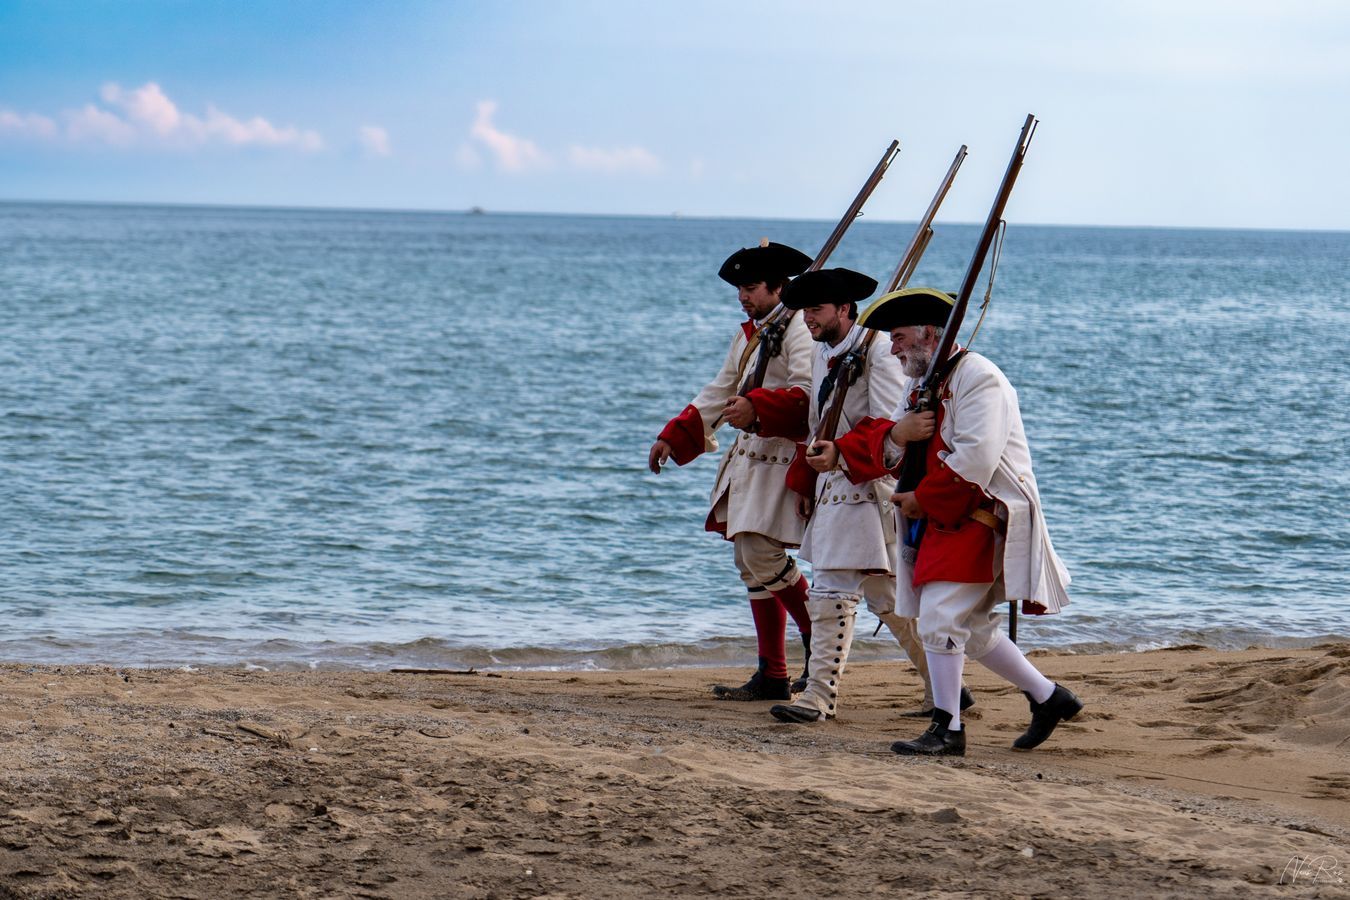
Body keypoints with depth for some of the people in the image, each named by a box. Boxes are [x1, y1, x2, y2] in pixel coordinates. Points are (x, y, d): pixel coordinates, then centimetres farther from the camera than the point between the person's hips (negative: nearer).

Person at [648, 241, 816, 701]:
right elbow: (718, 394, 25)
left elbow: (807, 395, -23)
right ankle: (772, 676, 11)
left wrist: (757, 407, -34)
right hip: (750, 458, 10)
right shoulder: (748, 335, 20)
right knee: (750, 560, 8)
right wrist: (673, 438, 19)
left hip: (782, 459, -10)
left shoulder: (798, 330, -10)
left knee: (763, 555, -17)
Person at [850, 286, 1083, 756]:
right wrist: (897, 433, -14)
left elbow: (974, 461, -24)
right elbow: (882, 452, 10)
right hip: (943, 521, 10)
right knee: (971, 627, 14)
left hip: (983, 518, -10)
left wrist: (921, 499, -15)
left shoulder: (977, 378, -15)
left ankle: (947, 729, -6)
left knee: (939, 616, -14)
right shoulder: (921, 384, 15)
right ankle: (1049, 697, 25)